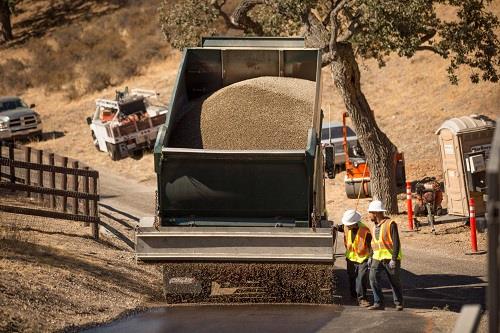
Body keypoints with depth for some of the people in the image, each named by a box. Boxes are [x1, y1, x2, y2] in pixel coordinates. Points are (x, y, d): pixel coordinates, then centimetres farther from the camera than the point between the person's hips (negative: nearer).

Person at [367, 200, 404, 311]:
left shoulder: (390, 224, -13)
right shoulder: (375, 226, 12)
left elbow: (396, 243, -16)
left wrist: (394, 259, -21)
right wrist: (370, 257, 16)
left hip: (390, 257, -6)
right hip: (377, 258, 6)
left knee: (394, 281, 4)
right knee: (373, 278, -10)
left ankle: (398, 303, 18)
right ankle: (378, 303, -7)